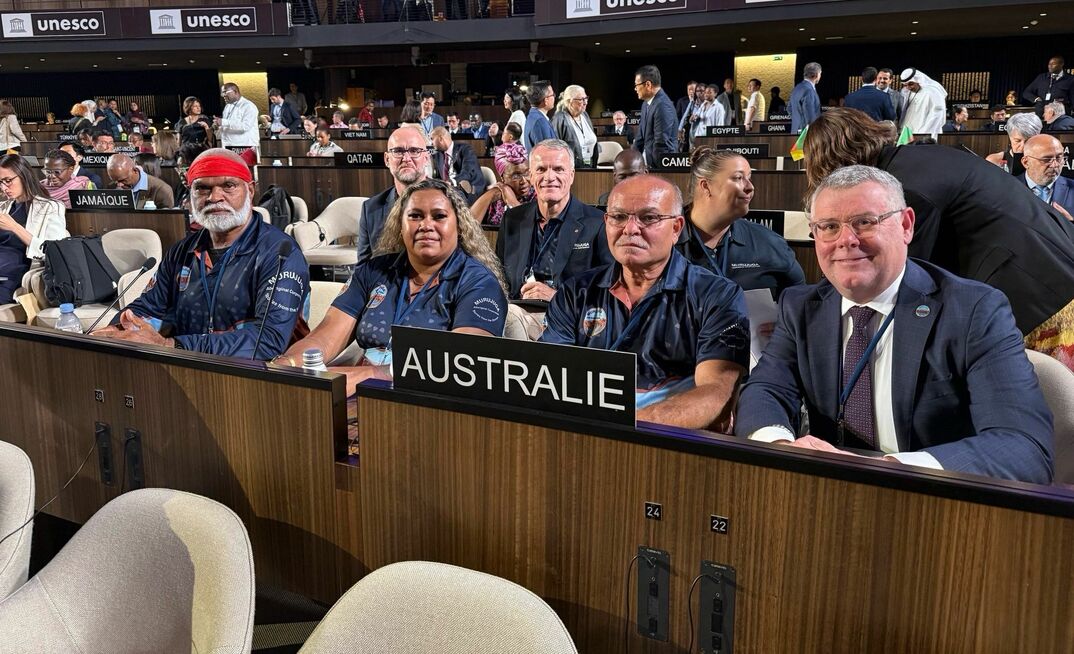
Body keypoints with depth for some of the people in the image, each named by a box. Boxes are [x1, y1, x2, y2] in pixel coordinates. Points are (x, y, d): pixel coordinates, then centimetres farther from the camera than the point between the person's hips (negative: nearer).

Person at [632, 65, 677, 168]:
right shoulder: (646, 103, 12)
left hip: (660, 165, -9)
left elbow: (661, 142, -21)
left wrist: (653, 166, -16)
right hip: (649, 163, 9)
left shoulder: (662, 105, -19)